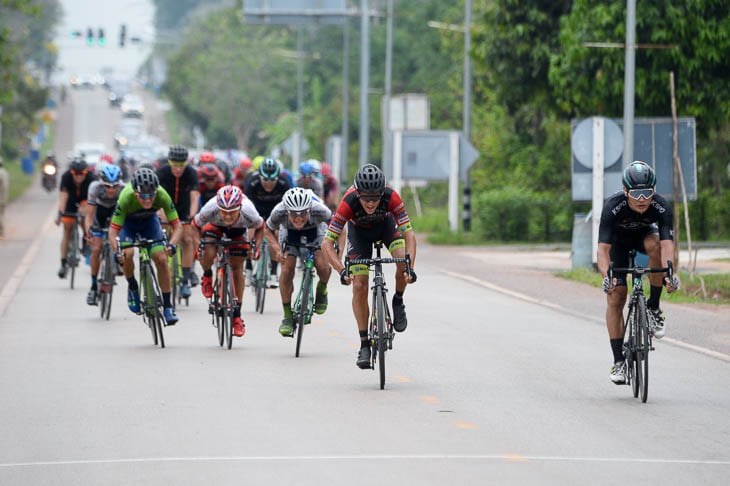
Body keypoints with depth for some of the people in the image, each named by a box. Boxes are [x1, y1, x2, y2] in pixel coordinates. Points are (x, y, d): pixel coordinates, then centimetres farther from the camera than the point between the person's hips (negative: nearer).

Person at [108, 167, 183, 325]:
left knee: (161, 259, -15)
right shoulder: (126, 197, -39)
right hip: (128, 222, -1)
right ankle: (132, 287, 4)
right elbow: (113, 231, -34)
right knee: (128, 254, -26)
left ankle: (167, 306, -2)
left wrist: (171, 244, -48)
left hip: (149, 220, 1)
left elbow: (177, 226, -29)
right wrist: (117, 251, -51)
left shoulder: (162, 195, -35)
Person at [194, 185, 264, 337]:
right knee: (208, 255, -26)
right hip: (215, 225, 0)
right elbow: (195, 226, -21)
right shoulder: (210, 210, -41)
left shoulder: (248, 212, -39)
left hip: (238, 229, 0)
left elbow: (260, 228, -16)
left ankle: (237, 315, 11)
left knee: (237, 267, -1)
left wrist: (256, 247, -28)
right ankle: (207, 276, 13)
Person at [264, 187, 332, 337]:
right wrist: (276, 248, -32)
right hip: (289, 233, 1)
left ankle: (322, 289, 11)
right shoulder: (279, 212, -37)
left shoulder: (319, 210, -40)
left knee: (322, 265, -24)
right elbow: (268, 230, -15)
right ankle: (287, 316, -3)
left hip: (315, 230, -1)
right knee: (287, 270, -17)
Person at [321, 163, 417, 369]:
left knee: (402, 261, -28)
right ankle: (364, 344, 0)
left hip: (385, 224, 0)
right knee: (359, 287, -11)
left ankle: (398, 302, 1)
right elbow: (327, 243, -37)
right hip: (359, 231, 0)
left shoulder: (391, 197, -38)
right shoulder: (349, 202, -38)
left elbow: (409, 234, -38)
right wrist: (342, 271, -51)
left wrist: (410, 267, -52)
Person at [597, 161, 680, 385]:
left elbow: (667, 244, -41)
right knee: (615, 297, -12)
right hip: (618, 240, -1)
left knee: (655, 246, -35)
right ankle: (618, 360, -4)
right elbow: (603, 249, -41)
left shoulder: (662, 206, -33)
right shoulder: (613, 207, -37)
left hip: (644, 234, 1)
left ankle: (653, 307, -18)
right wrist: (606, 276, -59)